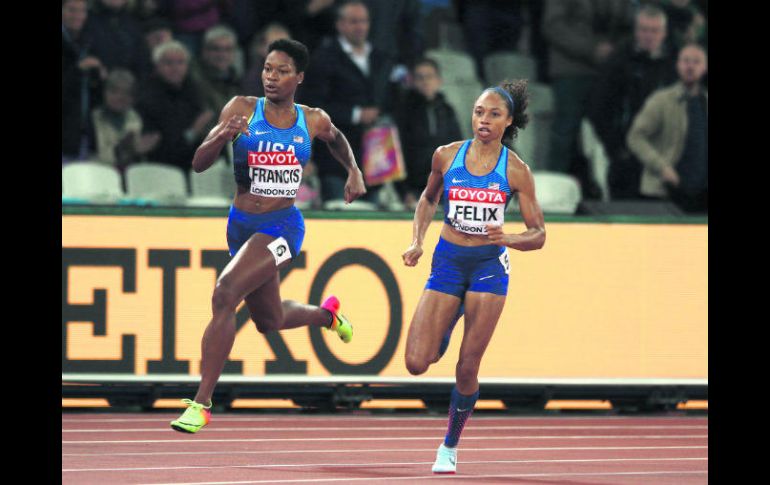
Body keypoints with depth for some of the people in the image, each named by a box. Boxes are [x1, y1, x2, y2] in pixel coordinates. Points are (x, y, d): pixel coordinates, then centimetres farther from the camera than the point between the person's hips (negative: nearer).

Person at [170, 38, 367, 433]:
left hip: (282, 226, -4)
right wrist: (222, 136, -27)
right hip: (242, 224, 4)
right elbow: (199, 164, -9)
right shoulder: (242, 109, -3)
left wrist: (353, 171, 11)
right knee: (269, 321, 20)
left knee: (225, 293, -26)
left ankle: (201, 403, -23)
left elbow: (337, 139, 26)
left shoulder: (313, 120, 0)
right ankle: (326, 313, 56)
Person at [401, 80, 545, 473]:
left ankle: (450, 446, 17)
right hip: (447, 263, 2)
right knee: (416, 363, -7)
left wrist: (507, 238, -24)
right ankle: (444, 335, 29)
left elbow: (538, 234, -3)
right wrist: (416, 241, 5)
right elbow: (429, 198, 19)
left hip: (488, 266, -2)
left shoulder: (516, 171, -7)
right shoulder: (446, 156, -1)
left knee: (467, 369, -4)